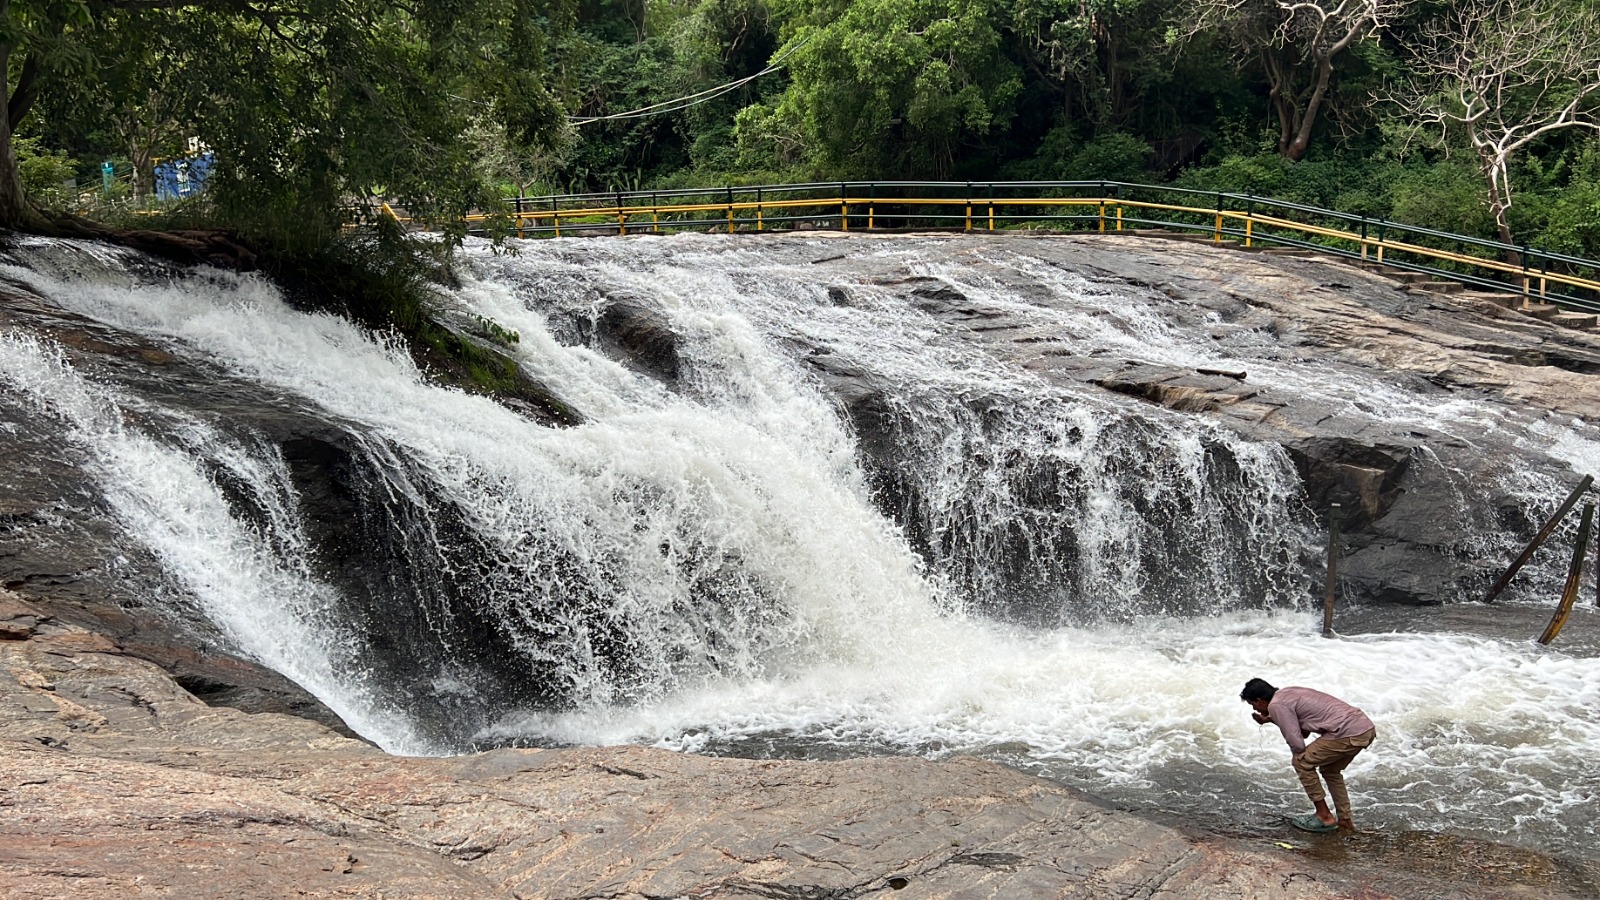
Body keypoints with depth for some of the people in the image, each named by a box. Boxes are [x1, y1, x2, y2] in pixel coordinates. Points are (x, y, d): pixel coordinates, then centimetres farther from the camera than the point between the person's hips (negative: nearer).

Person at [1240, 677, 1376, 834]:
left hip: (1349, 733, -9)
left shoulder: (1276, 705, -5)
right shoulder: (1288, 693, 23)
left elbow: (1297, 743, -7)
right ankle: (1345, 820, 28)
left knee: (1301, 762, 3)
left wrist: (1301, 758, 15)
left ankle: (1324, 816, 9)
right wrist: (1270, 719, 26)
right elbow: (1304, 731, 29)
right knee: (1330, 769, 27)